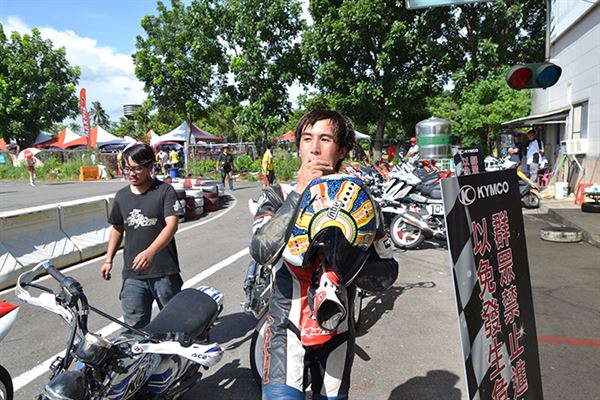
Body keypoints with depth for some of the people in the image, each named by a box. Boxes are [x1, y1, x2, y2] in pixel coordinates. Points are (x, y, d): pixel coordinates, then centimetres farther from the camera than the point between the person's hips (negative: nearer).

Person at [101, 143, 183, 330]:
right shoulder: (122, 196, 8)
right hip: (132, 274, 4)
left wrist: (150, 252, -32)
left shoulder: (165, 191, -7)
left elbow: (171, 225, -19)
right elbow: (117, 228, 20)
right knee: (135, 327, 6)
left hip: (164, 273, -4)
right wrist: (108, 260, 12)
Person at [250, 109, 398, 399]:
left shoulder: (358, 199, -2)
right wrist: (299, 192, -22)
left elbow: (389, 272, -3)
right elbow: (261, 252, -23)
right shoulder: (277, 196, -5)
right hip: (286, 324, -2)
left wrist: (348, 261, -23)